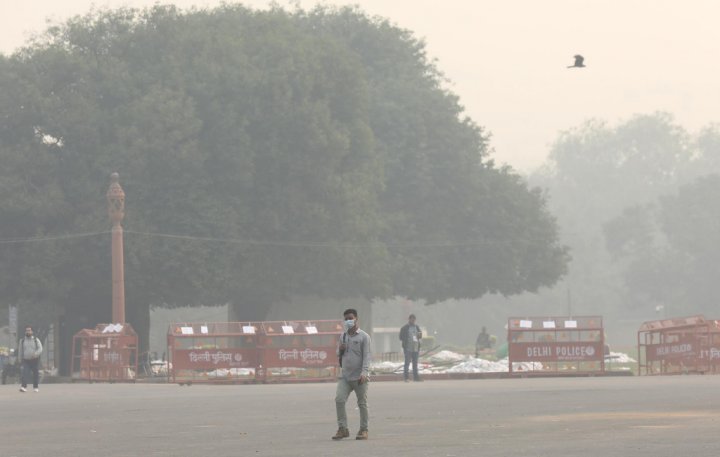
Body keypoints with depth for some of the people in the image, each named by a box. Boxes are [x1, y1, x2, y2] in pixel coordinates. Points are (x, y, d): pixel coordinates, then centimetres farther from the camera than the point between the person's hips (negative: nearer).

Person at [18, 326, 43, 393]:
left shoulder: (36, 340, 5)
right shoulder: (22, 341, 9)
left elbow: (40, 349, -4)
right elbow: (20, 351, 13)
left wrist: (35, 354, -22)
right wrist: (20, 360, 9)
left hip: (35, 360, 0)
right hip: (26, 361, 0)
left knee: (36, 374, 4)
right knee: (24, 373, -17)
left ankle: (35, 387, 17)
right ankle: (23, 387, -26)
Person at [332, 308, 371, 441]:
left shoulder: (364, 337, -2)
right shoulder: (343, 337, 14)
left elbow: (366, 356, -7)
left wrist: (364, 372, -19)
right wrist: (340, 350, -1)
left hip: (359, 377, -5)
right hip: (344, 376, 5)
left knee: (362, 403, 2)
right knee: (339, 400, -9)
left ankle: (363, 430, 11)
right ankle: (342, 428, -4)